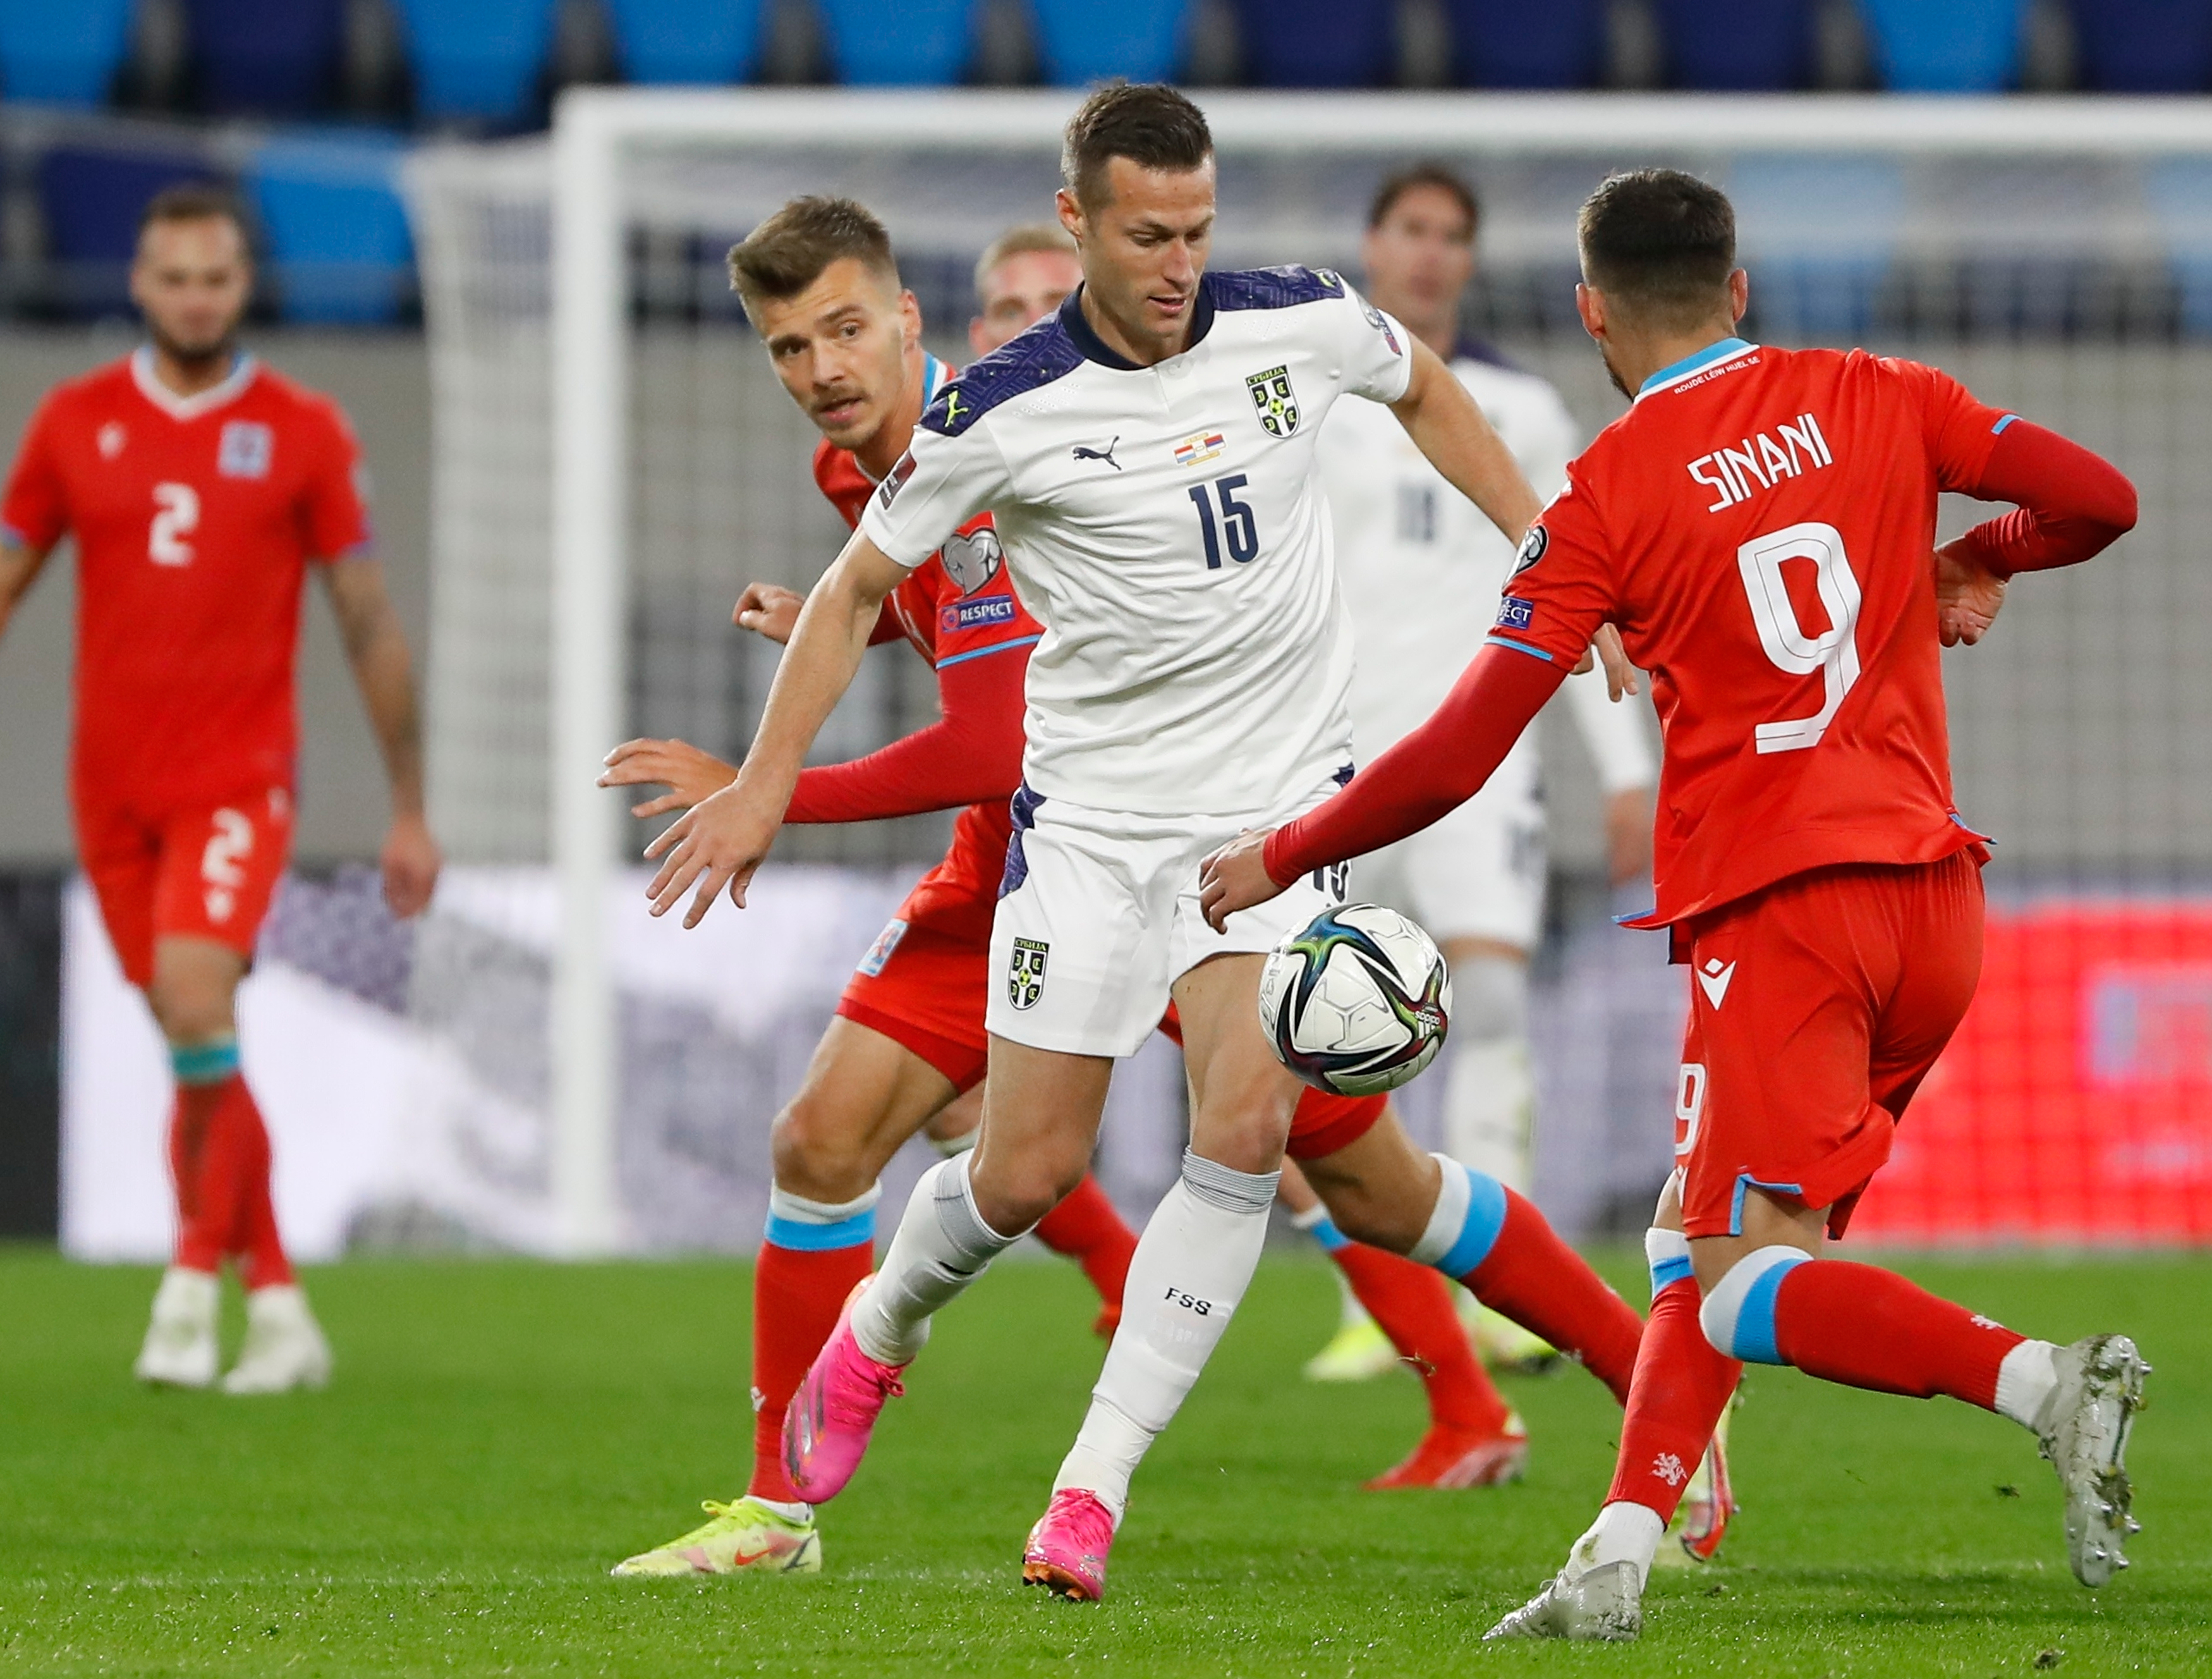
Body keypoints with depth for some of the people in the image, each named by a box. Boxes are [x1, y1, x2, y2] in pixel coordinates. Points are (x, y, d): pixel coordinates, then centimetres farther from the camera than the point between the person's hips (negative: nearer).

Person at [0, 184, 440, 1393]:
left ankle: (193, 1282, -11)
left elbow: (370, 625, 4)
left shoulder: (303, 433, 0)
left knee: (195, 1008, -23)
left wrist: (410, 811, 5)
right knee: (202, 1058, 8)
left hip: (237, 780, -3)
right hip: (113, 784, 3)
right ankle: (280, 1312, 17)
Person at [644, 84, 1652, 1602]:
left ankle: (1095, 1487, -11)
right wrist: (768, 780, -3)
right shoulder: (1005, 413, -12)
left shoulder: (1300, 327, -6)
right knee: (1027, 1173, -1)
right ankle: (880, 1335, 34)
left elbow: (1425, 388, 18)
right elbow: (857, 587, 2)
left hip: (1274, 805, 1)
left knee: (1246, 1126, -18)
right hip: (1088, 810, -1)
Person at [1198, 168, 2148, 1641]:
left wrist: (1281, 858, 8)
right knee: (1705, 1248, 14)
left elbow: (1459, 756, -5)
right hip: (1934, 896, 6)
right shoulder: (1873, 398, 8)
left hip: (1776, 908, -6)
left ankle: (2042, 1381, -30)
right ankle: (1619, 1559, 2)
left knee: (1742, 1279, -9)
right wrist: (1977, 567, 23)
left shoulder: (1608, 496, -3)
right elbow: (2100, 497, 2)